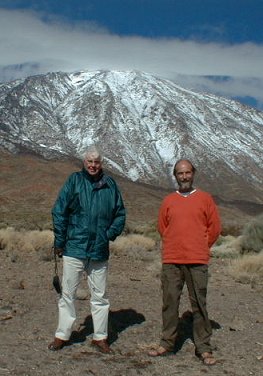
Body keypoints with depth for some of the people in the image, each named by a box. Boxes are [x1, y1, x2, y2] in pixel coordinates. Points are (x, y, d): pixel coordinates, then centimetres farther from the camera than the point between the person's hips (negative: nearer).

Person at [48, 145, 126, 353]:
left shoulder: (110, 184, 4)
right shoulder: (74, 181, -1)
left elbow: (120, 214, 12)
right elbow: (59, 212, -1)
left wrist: (110, 234, 1)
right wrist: (59, 242, -4)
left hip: (100, 251, 2)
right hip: (74, 248, -1)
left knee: (100, 296, 10)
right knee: (68, 294, 8)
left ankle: (100, 337, 22)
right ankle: (62, 335, 21)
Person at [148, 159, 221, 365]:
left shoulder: (205, 199, 5)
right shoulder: (168, 201, 9)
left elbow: (214, 228, 7)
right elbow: (162, 228, 15)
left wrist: (199, 248, 10)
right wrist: (176, 246, 12)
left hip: (197, 262, -2)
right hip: (171, 261, 2)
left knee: (199, 304, 1)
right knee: (170, 302, 5)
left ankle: (204, 348, 10)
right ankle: (167, 343, 17)